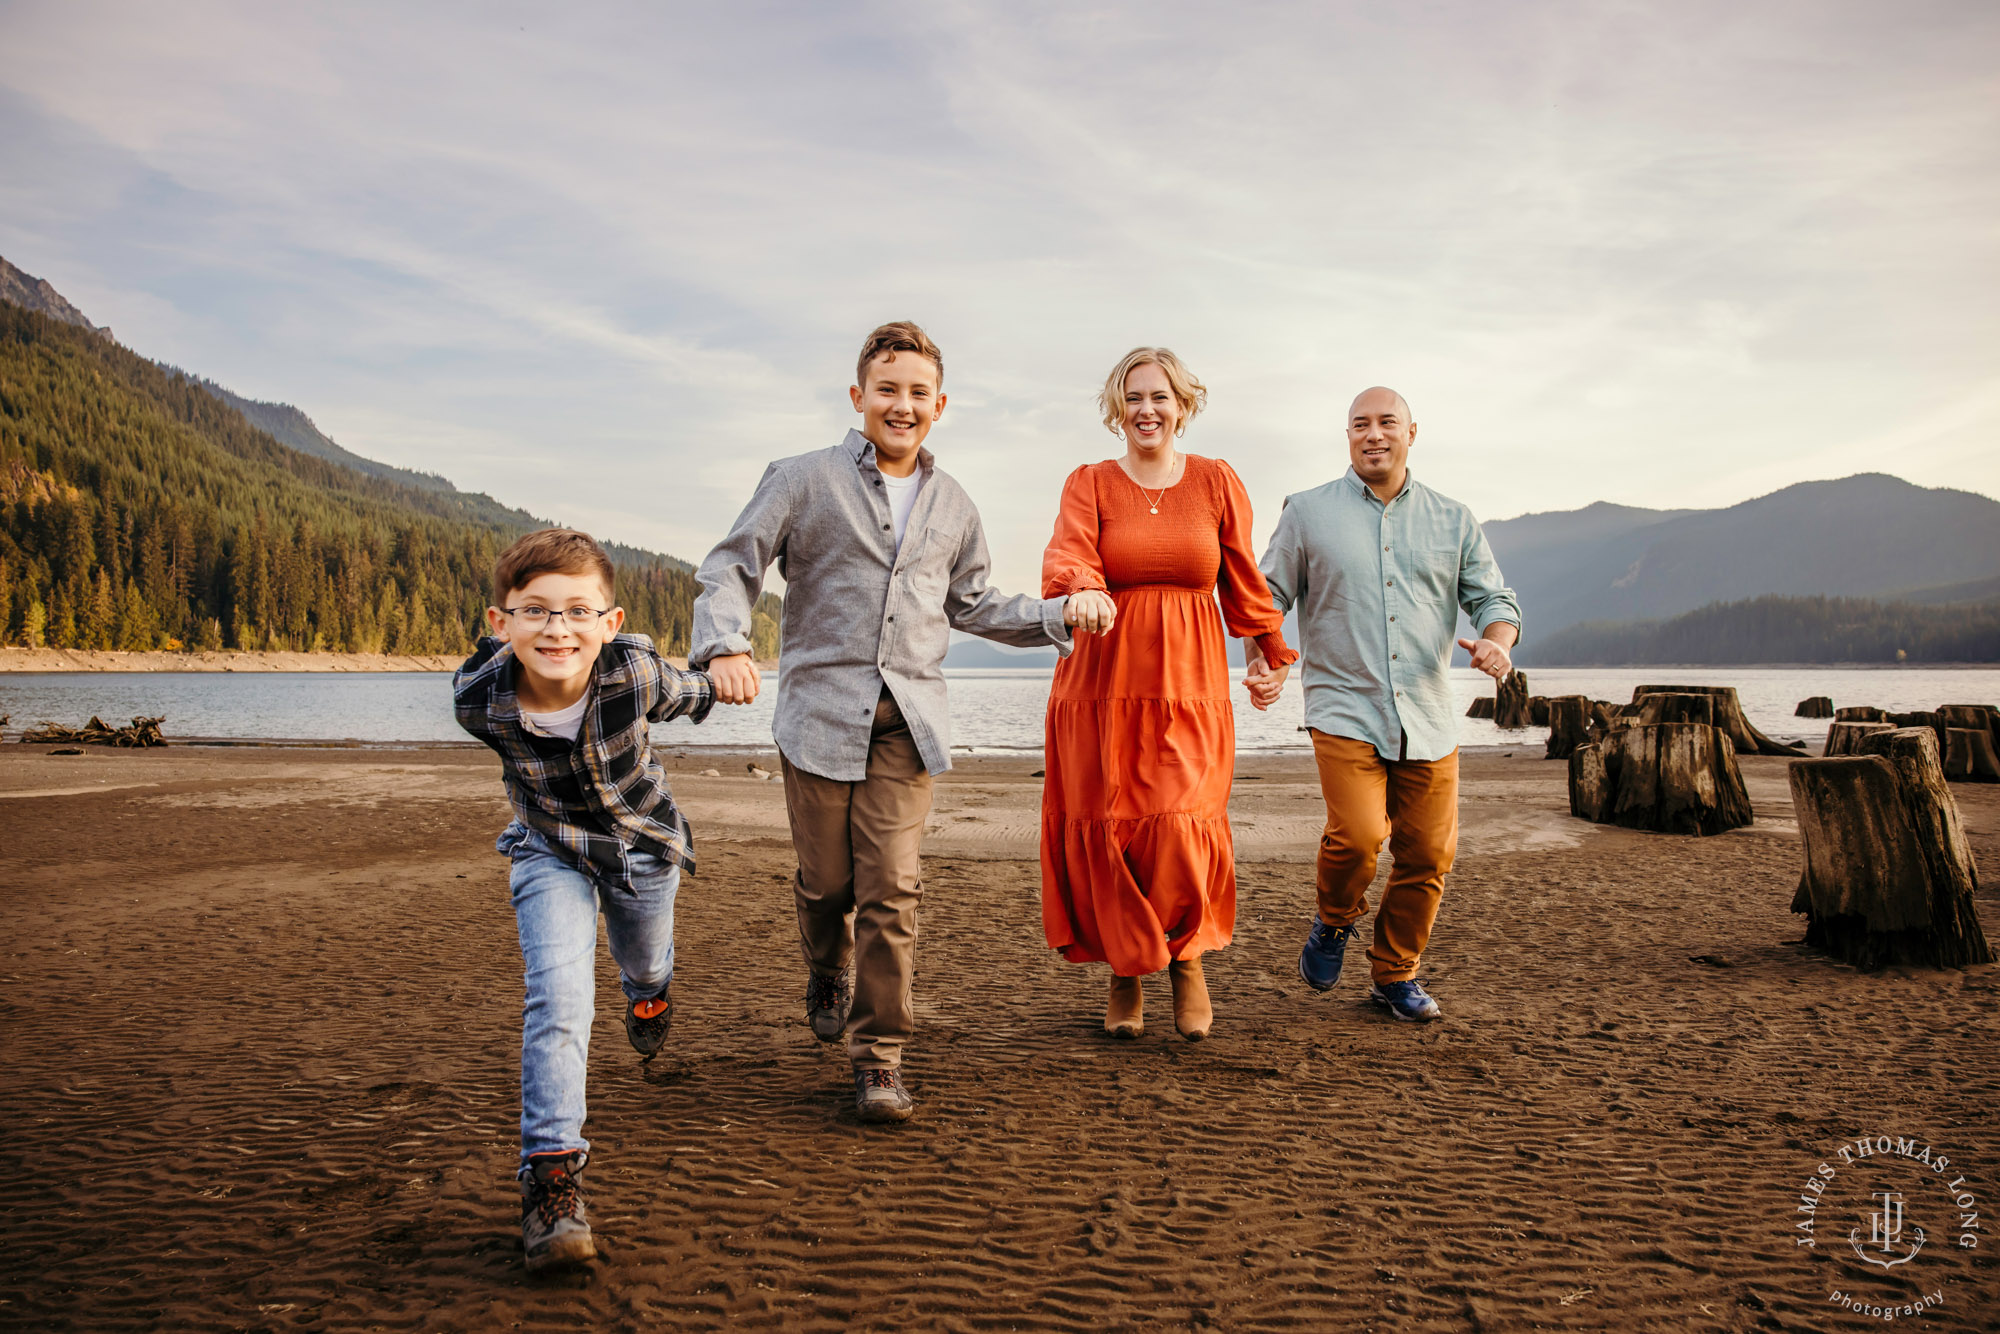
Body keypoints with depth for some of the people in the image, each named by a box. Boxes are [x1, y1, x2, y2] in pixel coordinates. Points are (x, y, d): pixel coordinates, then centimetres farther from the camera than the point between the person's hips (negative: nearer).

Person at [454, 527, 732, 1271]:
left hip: (643, 842, 2)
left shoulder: (635, 672, -33)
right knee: (558, 995, -21)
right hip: (550, 851, -1)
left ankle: (650, 991, 65)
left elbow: (684, 693, -8)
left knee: (643, 967, 26)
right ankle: (552, 1176, -14)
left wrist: (715, 686, 14)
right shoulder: (481, 701, -30)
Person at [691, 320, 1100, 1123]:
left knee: (892, 890, -6)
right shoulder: (803, 481, 1)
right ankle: (829, 977, 40)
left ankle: (879, 1055, 6)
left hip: (907, 719, 2)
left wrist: (1062, 616, 14)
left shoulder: (953, 507, 15)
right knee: (826, 882, 7)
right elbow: (732, 567, -1)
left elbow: (970, 605, 25)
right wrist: (725, 646, -19)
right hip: (821, 711, -2)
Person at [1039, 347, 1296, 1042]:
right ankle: (1125, 968, 23)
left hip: (1190, 680, 0)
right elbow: (1068, 554, -13)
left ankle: (1186, 956, 17)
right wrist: (1082, 590, -35)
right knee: (1107, 829, 1)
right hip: (1103, 679, 0)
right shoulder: (1088, 483, 5)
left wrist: (1272, 652, 21)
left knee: (1182, 833, -11)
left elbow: (1243, 577, 16)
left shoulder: (1216, 481, 9)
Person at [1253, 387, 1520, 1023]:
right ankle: (1334, 921, 12)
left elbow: (1493, 597, 14)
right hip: (1345, 711, -3)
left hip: (1429, 720, 3)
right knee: (1358, 836, -21)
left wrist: (1496, 639, -9)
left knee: (1428, 853, 2)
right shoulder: (1308, 512, 7)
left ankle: (1396, 975, 23)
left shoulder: (1454, 520, 13)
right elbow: (1268, 595, 9)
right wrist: (1261, 662, -8)